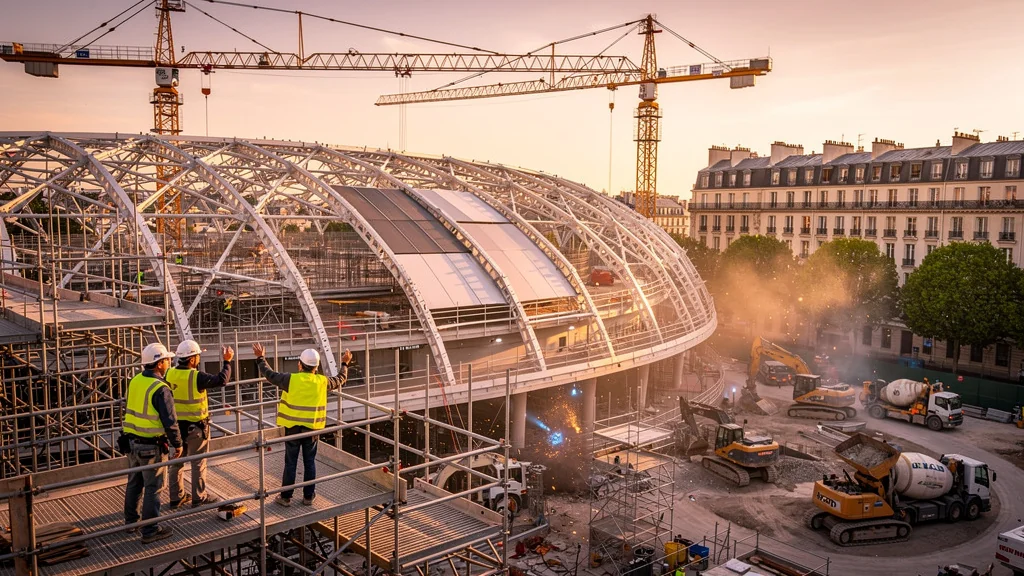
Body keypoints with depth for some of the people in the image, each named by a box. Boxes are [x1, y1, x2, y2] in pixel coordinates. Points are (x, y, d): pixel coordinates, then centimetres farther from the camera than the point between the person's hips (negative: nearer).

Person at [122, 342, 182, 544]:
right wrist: (177, 444, -8)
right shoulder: (161, 389, -21)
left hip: (132, 442, 8)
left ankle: (131, 520, 36)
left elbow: (128, 409, 15)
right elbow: (170, 421, -19)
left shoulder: (135, 381, 2)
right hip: (152, 446, -8)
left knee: (134, 483, 22)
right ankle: (150, 531, 10)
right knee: (153, 488, 3)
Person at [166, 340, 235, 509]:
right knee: (198, 463, 7)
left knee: (177, 461, 15)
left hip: (176, 424, 6)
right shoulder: (197, 377, -21)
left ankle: (176, 498, 24)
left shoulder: (170, 373, -3)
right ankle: (199, 497, 16)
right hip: (196, 426, -6)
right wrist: (227, 362, -7)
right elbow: (222, 380, -19)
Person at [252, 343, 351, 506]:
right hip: (312, 428, 2)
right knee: (310, 462, 13)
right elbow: (340, 380, 14)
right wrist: (345, 364, 31)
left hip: (293, 427, -1)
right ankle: (308, 496, 19)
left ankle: (286, 497, 16)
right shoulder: (322, 381, -5)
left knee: (291, 463, 8)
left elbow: (269, 374, 2)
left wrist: (260, 358, 16)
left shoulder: (291, 379, -12)